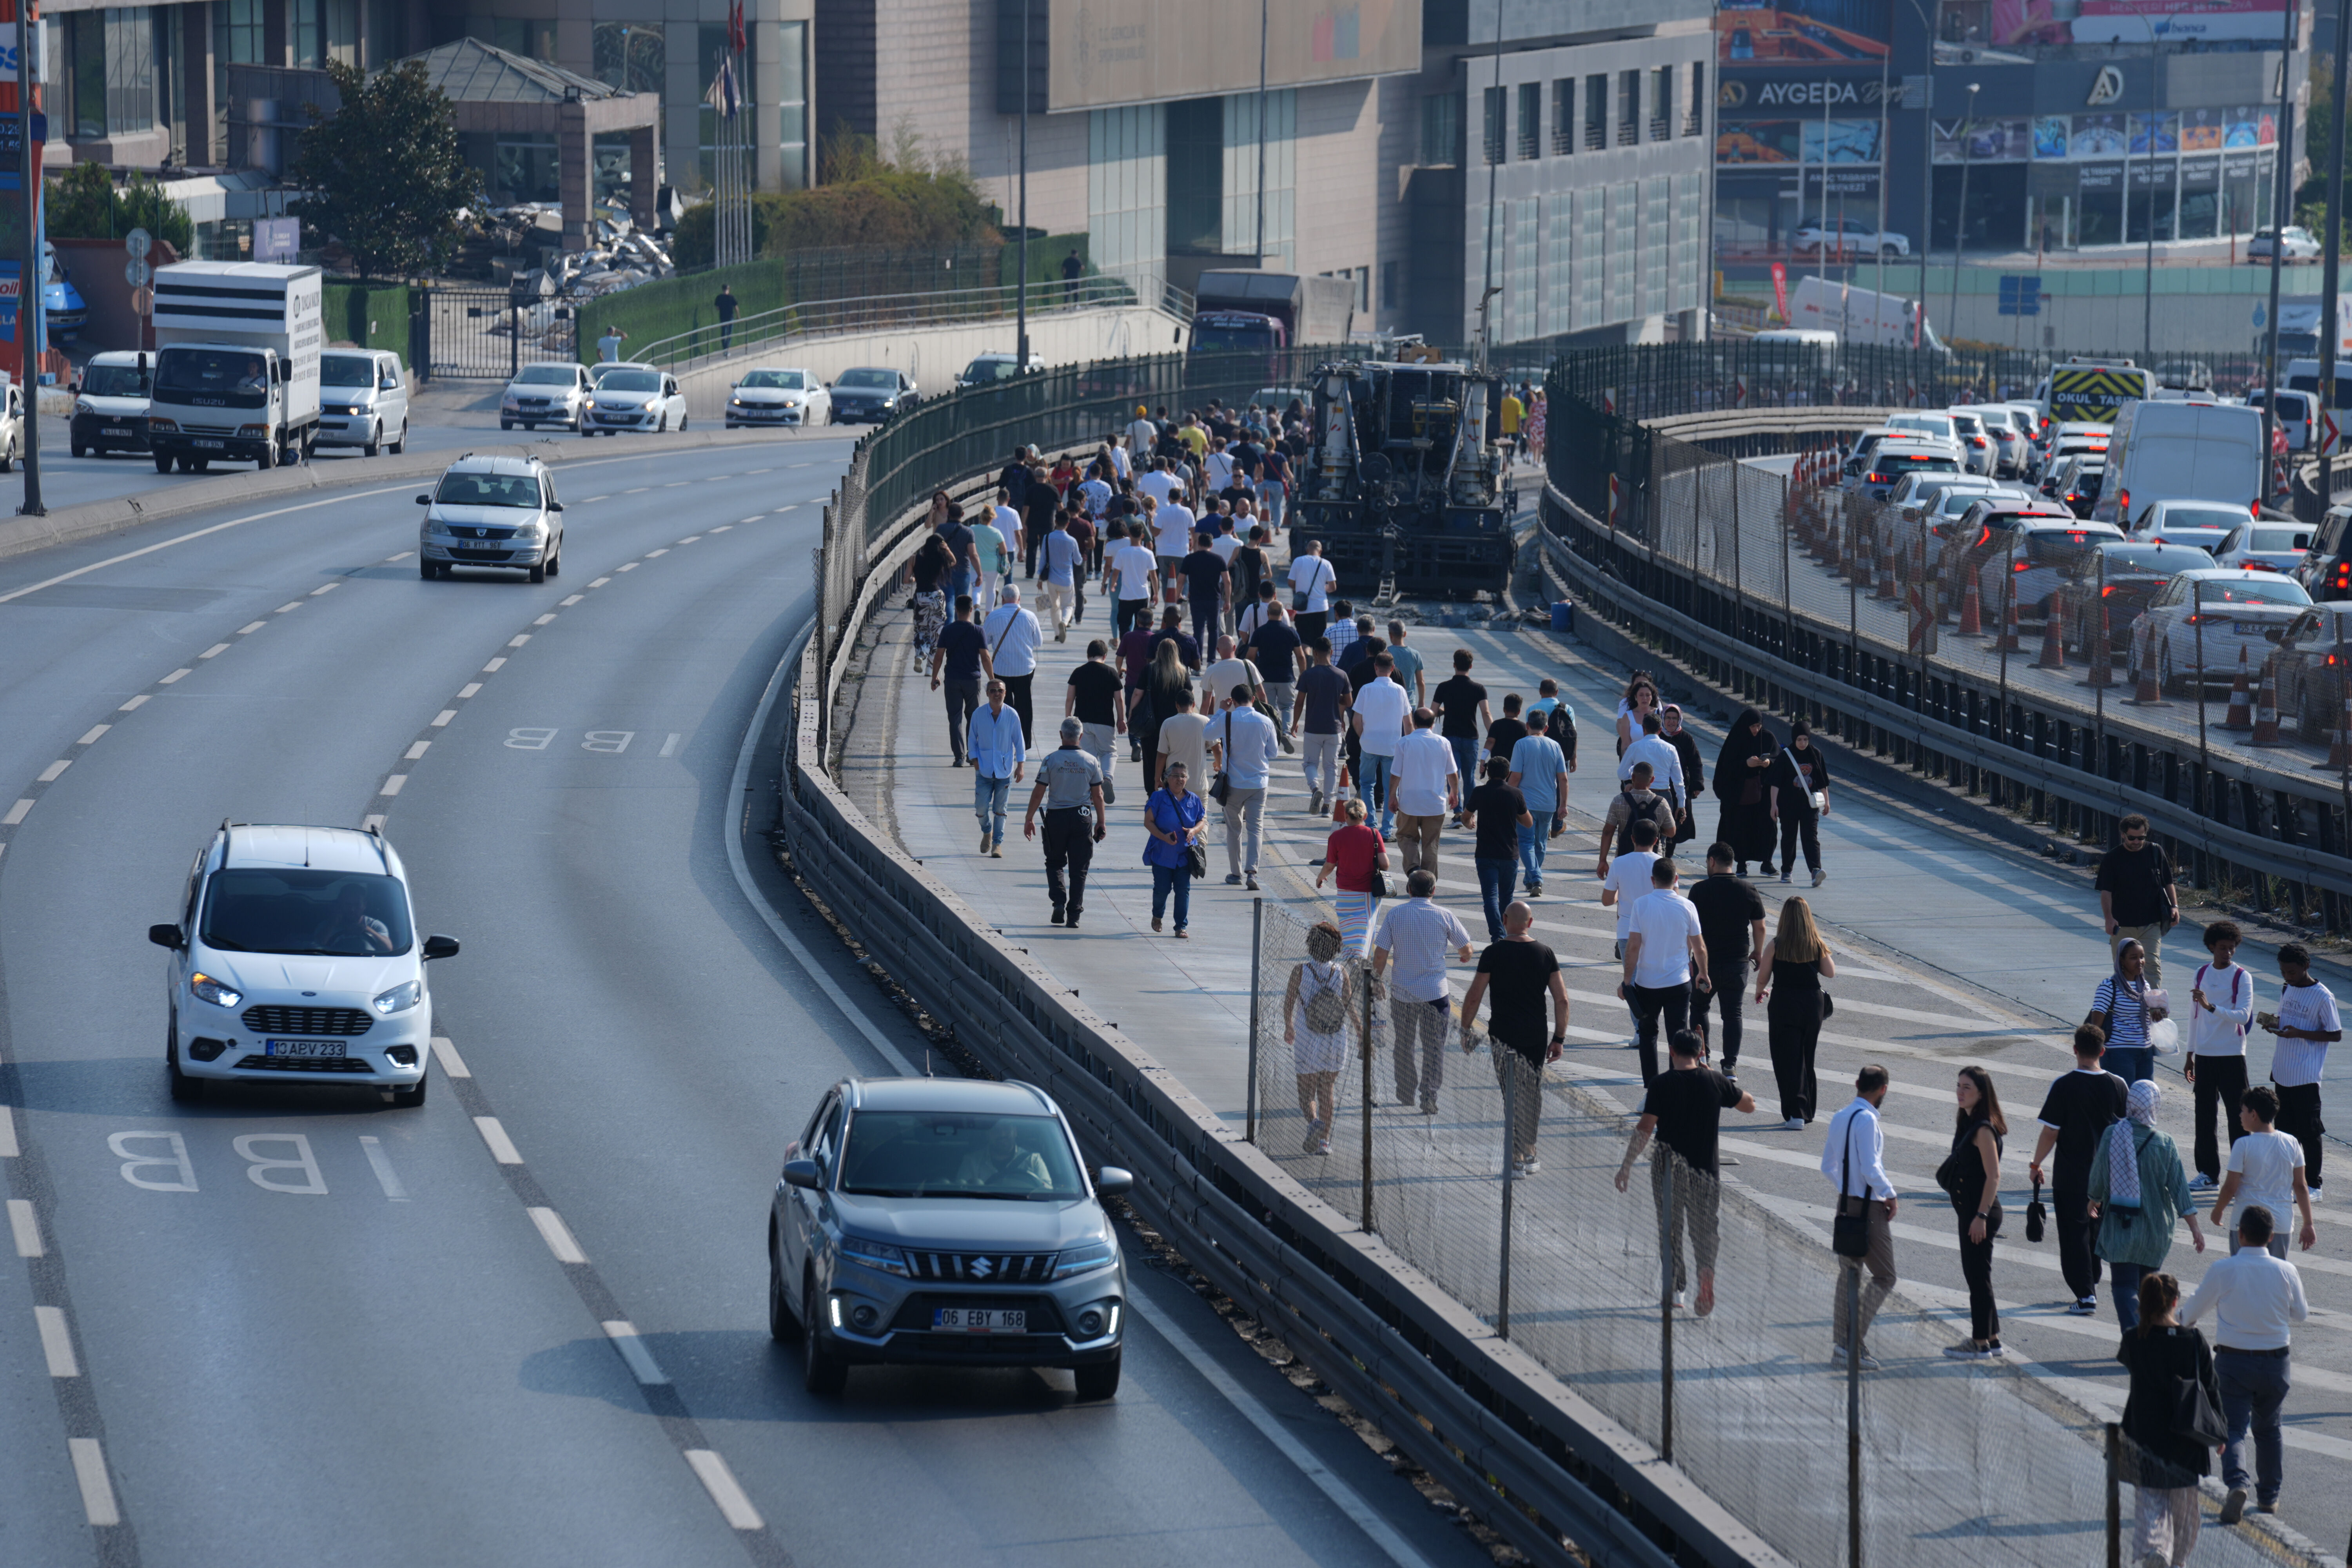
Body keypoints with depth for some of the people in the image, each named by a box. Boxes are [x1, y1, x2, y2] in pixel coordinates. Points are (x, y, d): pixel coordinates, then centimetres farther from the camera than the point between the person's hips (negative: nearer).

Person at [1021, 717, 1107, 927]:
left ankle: (1059, 902, -3)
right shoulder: (1091, 762, -2)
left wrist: (1029, 819, 4)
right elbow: (1098, 795, 2)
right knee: (1079, 868, 7)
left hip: (1056, 817, -1)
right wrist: (1101, 821, 14)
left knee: (1055, 863, 16)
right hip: (1082, 816, 1)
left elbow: (1038, 793, -5)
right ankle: (1074, 914, 5)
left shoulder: (1051, 760, -7)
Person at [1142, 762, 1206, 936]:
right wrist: (1163, 837, -19)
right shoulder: (1159, 798, -4)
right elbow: (1148, 821, -5)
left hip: (1185, 854, 2)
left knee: (1183, 890, -2)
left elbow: (1202, 821, 12)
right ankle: (1157, 916, 34)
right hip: (1162, 853, -2)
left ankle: (1181, 926, 6)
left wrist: (1194, 830, -12)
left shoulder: (1193, 800, 5)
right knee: (1162, 888, 3)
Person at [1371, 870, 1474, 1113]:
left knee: (1404, 1047, 17)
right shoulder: (1444, 916, -7)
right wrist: (1465, 957, 27)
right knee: (1434, 1048, 8)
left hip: (1402, 992, 1)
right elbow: (1466, 949, 3)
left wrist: (1376, 979, 9)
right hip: (1435, 992, -1)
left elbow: (1381, 954, -7)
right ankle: (1429, 1099, 2)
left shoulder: (1394, 914, -6)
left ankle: (1406, 1097, 27)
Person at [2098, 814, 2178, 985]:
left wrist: (2174, 906, 0)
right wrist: (2109, 918, -18)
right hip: (2122, 926, 0)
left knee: (2153, 964, -11)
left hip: (2151, 923, 0)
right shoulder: (2112, 859, -2)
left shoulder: (2156, 852, 4)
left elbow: (2168, 883, 12)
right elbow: (2106, 892, -5)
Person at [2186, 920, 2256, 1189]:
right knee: (2204, 1114, 8)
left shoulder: (2242, 977, -6)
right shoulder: (2202, 973, 9)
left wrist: (2212, 1007, -31)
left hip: (2232, 1055, -5)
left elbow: (2244, 1016, -17)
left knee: (2237, 1114, -4)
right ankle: (2208, 1173, 16)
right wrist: (2190, 1056, 17)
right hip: (2204, 1055, 5)